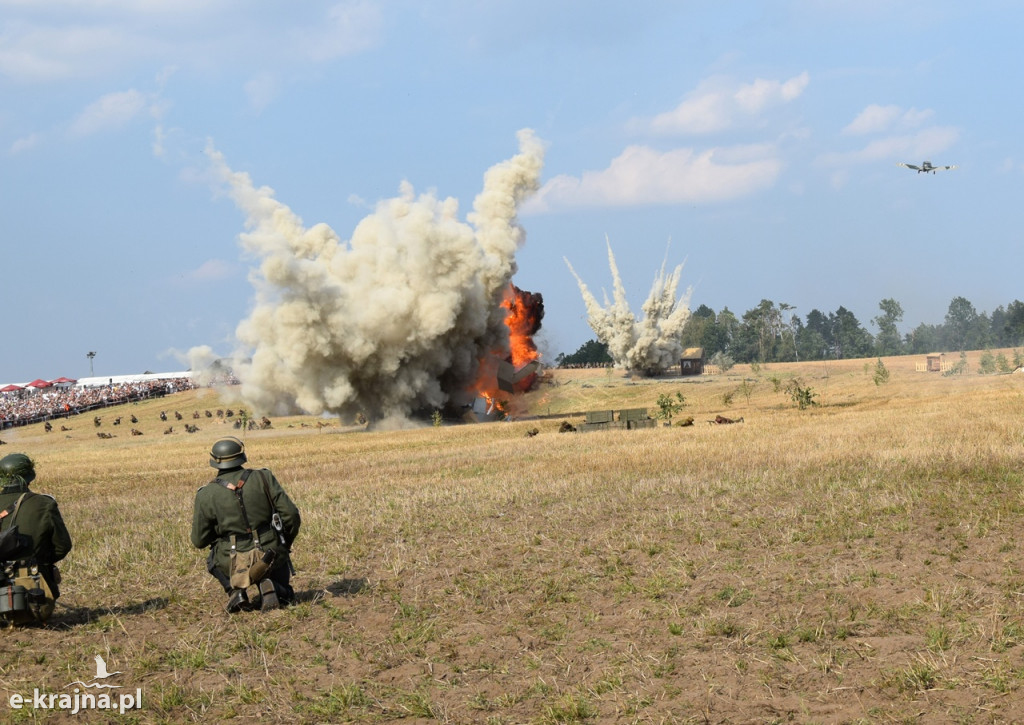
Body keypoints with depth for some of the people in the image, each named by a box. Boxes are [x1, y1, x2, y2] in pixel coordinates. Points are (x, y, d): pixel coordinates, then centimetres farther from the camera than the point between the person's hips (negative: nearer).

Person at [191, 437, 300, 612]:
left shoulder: (206, 495, -7)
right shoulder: (264, 478, -5)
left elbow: (199, 541, 0)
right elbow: (291, 516, -6)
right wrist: (286, 544, 14)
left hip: (234, 564, 0)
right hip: (271, 558, 0)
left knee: (213, 559, 35)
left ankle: (235, 590, 7)